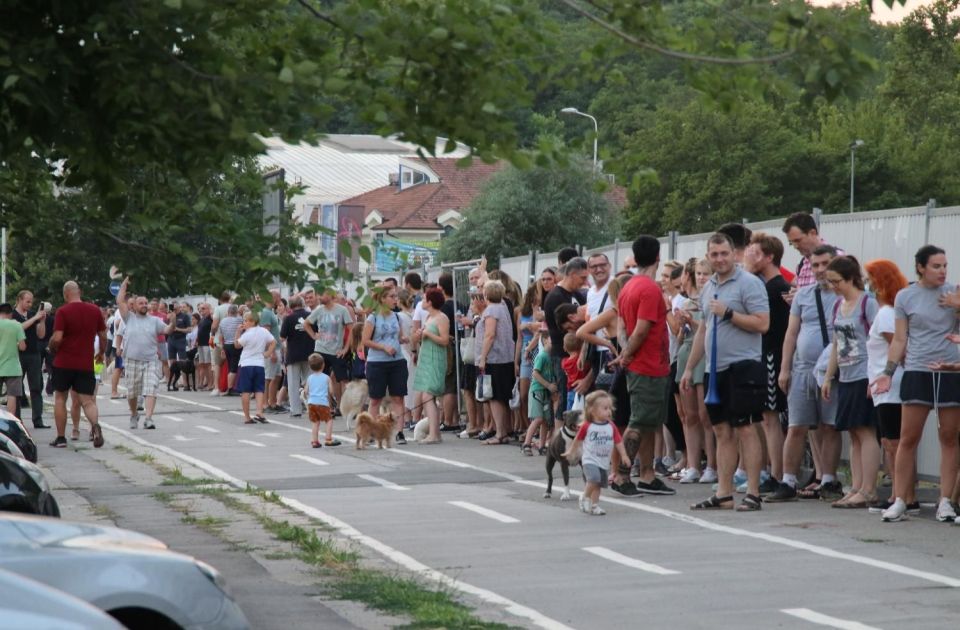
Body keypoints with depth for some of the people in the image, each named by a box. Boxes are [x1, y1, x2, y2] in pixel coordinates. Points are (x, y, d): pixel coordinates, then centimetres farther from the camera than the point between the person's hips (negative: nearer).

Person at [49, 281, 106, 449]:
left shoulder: (63, 311, -10)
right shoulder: (95, 310, 4)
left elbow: (57, 339, -16)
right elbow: (103, 336, 11)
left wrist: (52, 349, 5)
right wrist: (101, 353, 28)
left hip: (64, 362, -2)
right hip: (86, 364, 3)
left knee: (60, 398, 13)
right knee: (88, 401, 2)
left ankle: (61, 438, 14)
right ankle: (95, 425, -27)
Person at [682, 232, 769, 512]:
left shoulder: (748, 283, -7)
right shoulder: (709, 287, 17)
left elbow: (762, 323, -16)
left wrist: (727, 313, -16)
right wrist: (689, 368, 22)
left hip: (742, 366, -8)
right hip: (715, 368, 8)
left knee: (744, 428, -8)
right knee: (722, 431, 9)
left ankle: (753, 494, -6)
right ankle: (723, 494, 12)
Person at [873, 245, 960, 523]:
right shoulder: (905, 297, 4)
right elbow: (899, 340, 6)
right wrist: (888, 372, -2)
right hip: (917, 372, -1)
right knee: (908, 438, -3)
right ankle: (899, 501, 2)